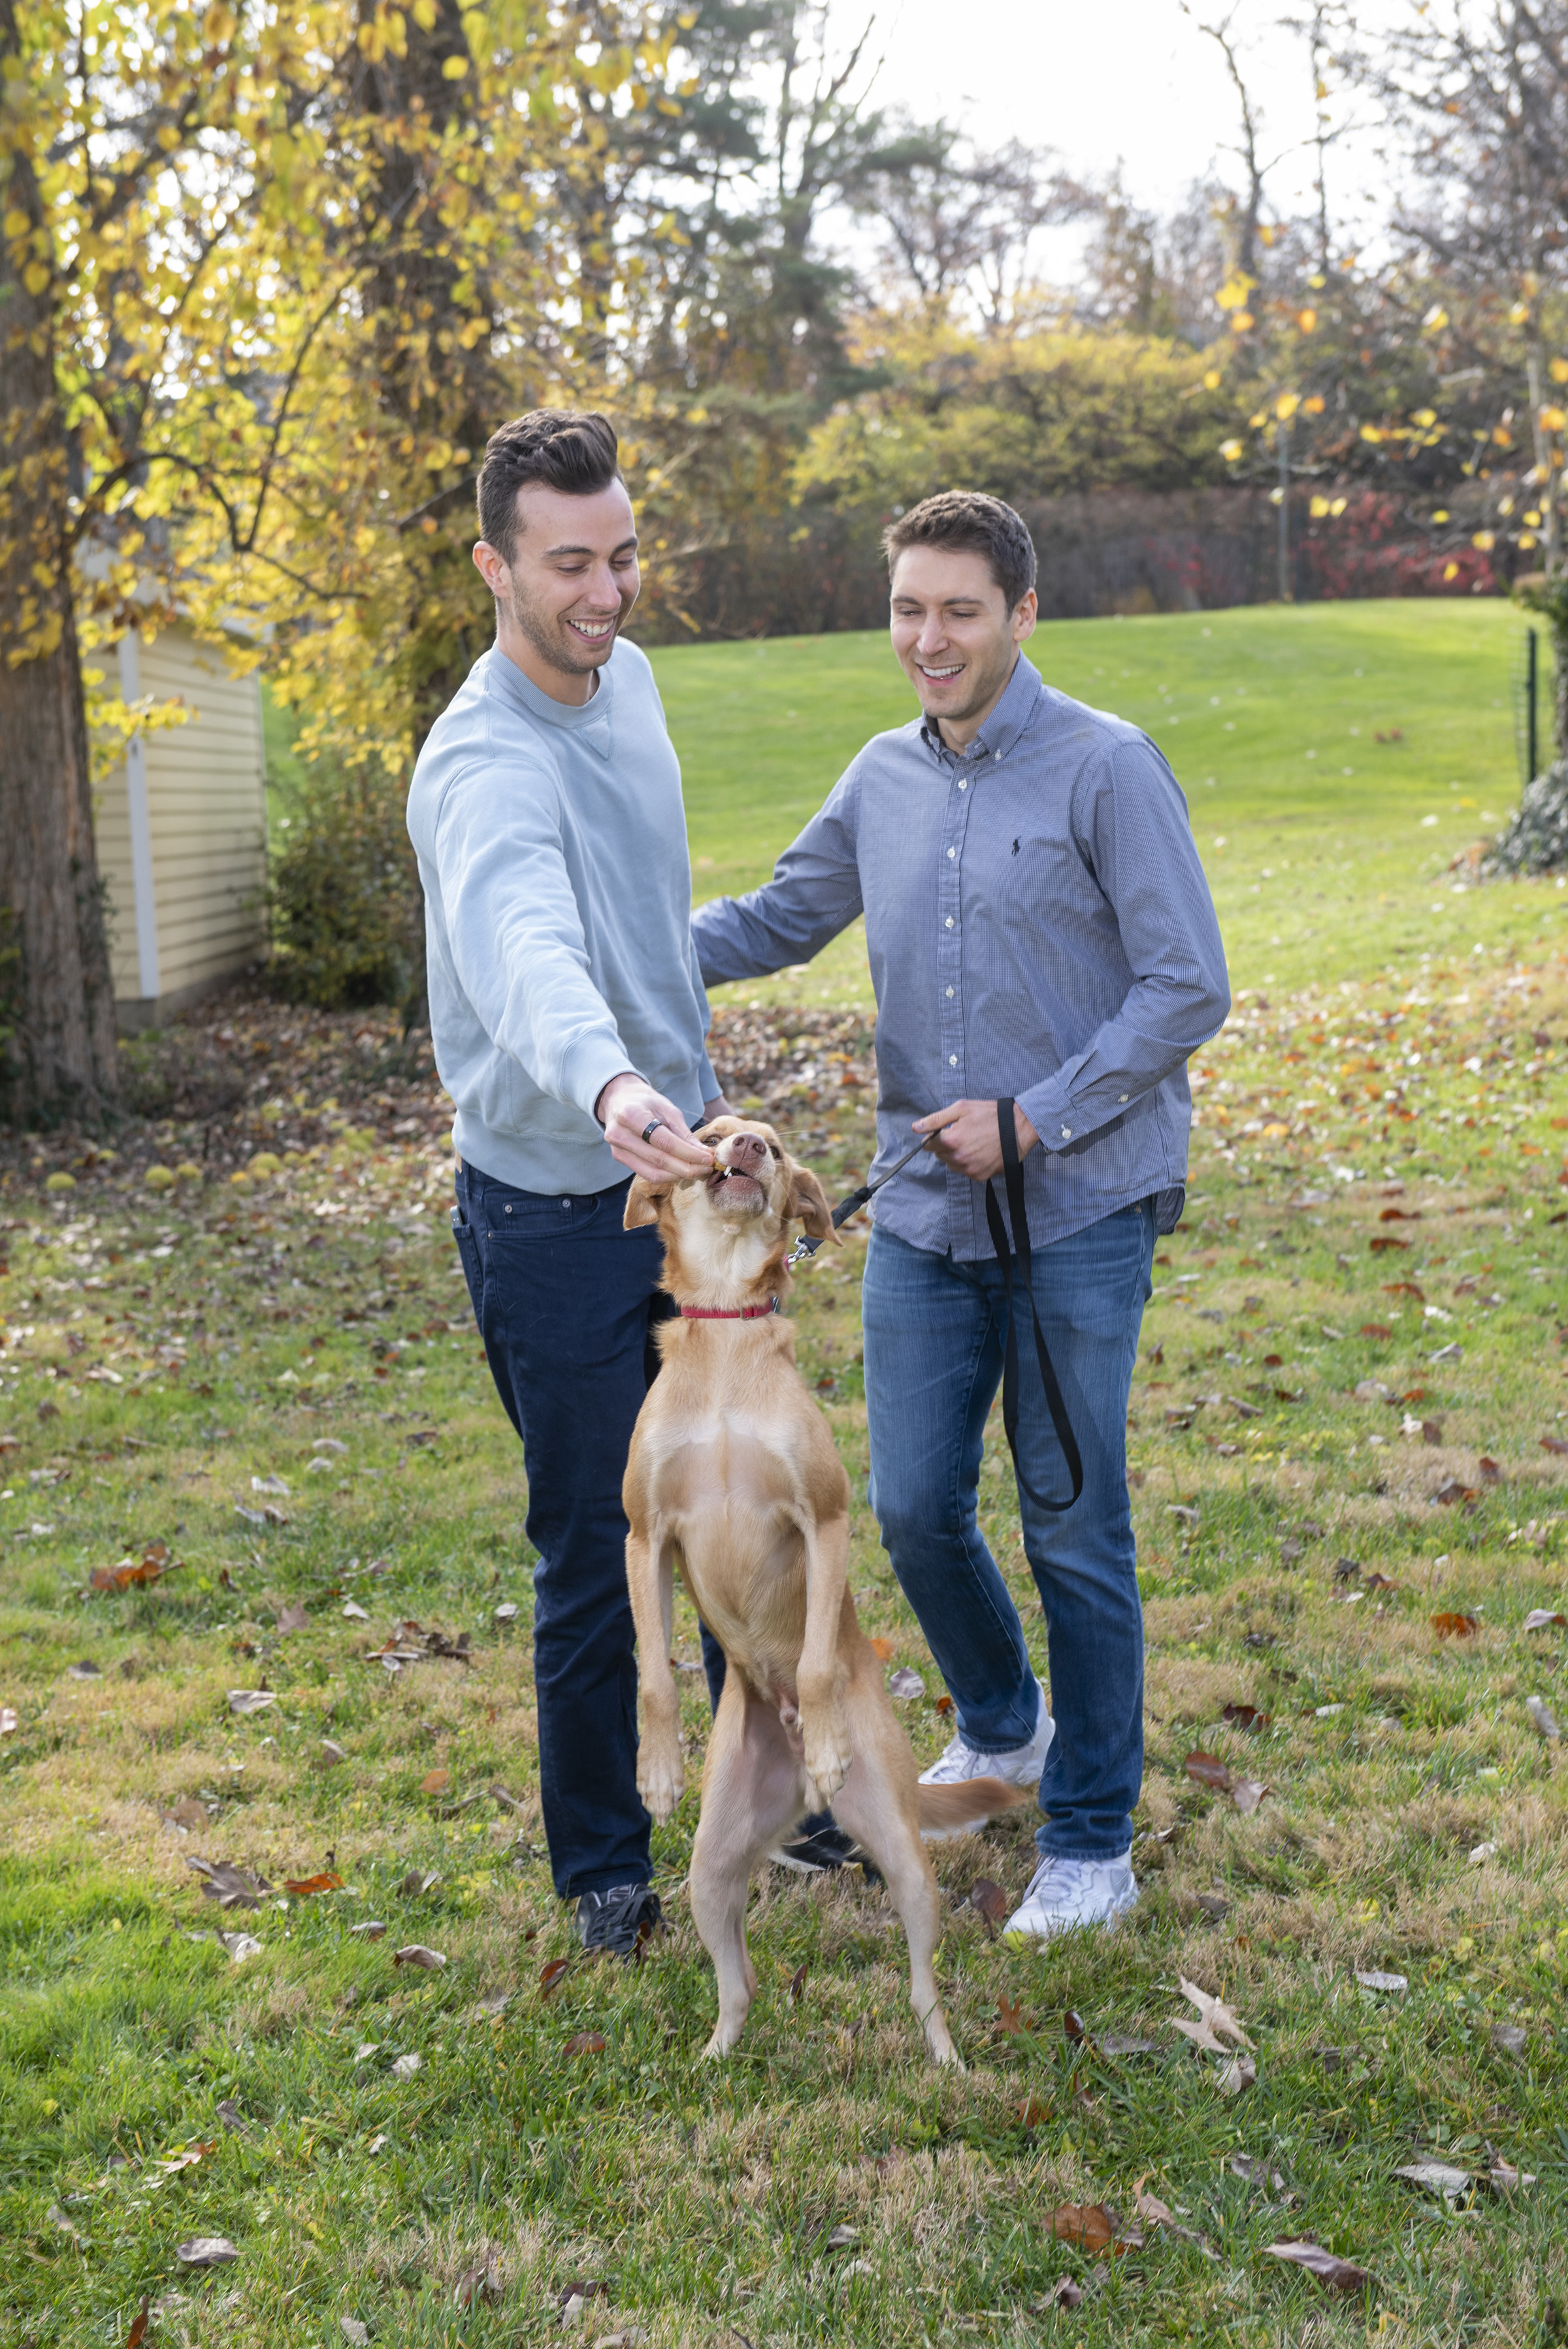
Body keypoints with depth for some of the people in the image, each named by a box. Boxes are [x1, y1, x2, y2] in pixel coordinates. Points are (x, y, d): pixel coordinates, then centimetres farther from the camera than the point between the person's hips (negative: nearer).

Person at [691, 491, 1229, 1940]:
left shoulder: (1107, 769, -9)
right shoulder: (883, 781, 8)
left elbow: (1188, 989, -10)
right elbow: (779, 921, 19)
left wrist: (1032, 1121, -15)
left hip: (1080, 1218, -5)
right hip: (923, 1215, 5)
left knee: (1073, 1533, 1)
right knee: (914, 1508, 11)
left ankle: (1092, 1841, 17)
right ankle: (1003, 1728, 40)